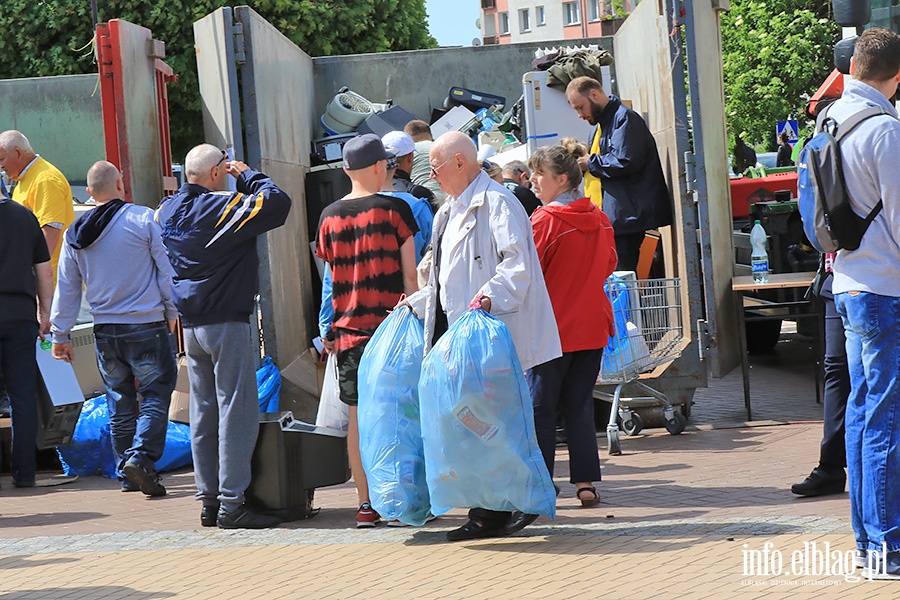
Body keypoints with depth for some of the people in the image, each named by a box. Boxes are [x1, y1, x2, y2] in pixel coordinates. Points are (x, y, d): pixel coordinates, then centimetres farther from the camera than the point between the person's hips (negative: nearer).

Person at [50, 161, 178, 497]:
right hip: (146, 327, -4)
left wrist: (60, 334, 17)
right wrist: (171, 312, 8)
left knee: (119, 402, 13)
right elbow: (166, 270, -5)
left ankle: (126, 474, 15)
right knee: (155, 394, 0)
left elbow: (66, 288, 10)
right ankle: (141, 455, -20)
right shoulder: (141, 219, -7)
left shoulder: (75, 234, 5)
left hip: (105, 330, 4)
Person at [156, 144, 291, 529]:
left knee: (203, 414, 11)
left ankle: (208, 501, 14)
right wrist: (247, 176, -7)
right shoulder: (221, 208, -15)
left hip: (190, 325, 8)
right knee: (236, 411, -5)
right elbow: (276, 203, -20)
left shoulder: (166, 211, 9)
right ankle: (231, 504, -6)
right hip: (228, 324, -8)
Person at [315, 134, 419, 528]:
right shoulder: (394, 209, -5)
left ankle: (366, 504, 6)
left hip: (348, 329, 3)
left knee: (358, 416, 5)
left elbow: (333, 276, 12)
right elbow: (409, 276, -5)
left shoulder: (329, 216, 6)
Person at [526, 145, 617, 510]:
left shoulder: (544, 221, -14)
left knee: (540, 408, 3)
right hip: (591, 327, 6)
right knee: (580, 405, 11)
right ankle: (586, 482, 6)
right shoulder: (600, 220, 4)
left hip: (553, 329, -6)